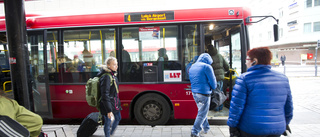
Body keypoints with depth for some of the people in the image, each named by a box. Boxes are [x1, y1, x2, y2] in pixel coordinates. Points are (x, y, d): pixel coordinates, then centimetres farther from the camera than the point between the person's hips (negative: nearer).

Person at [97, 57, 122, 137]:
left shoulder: (113, 75, 6)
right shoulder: (106, 77, -23)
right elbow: (105, 95, -26)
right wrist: (109, 110, -26)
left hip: (115, 103, 10)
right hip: (108, 105, -10)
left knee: (118, 118, 24)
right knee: (108, 123, 7)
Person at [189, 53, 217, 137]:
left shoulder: (192, 67, 13)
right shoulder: (207, 66, -11)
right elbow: (213, 82, -7)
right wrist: (213, 88, 12)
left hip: (194, 92, 8)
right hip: (204, 93, -8)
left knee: (202, 111, 22)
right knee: (202, 114, 3)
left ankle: (206, 128, 35)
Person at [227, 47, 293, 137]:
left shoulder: (244, 78, -14)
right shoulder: (283, 78, 3)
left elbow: (236, 106, -15)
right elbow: (288, 107, 11)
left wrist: (232, 126, -7)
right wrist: (284, 124, 23)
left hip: (250, 130, -5)